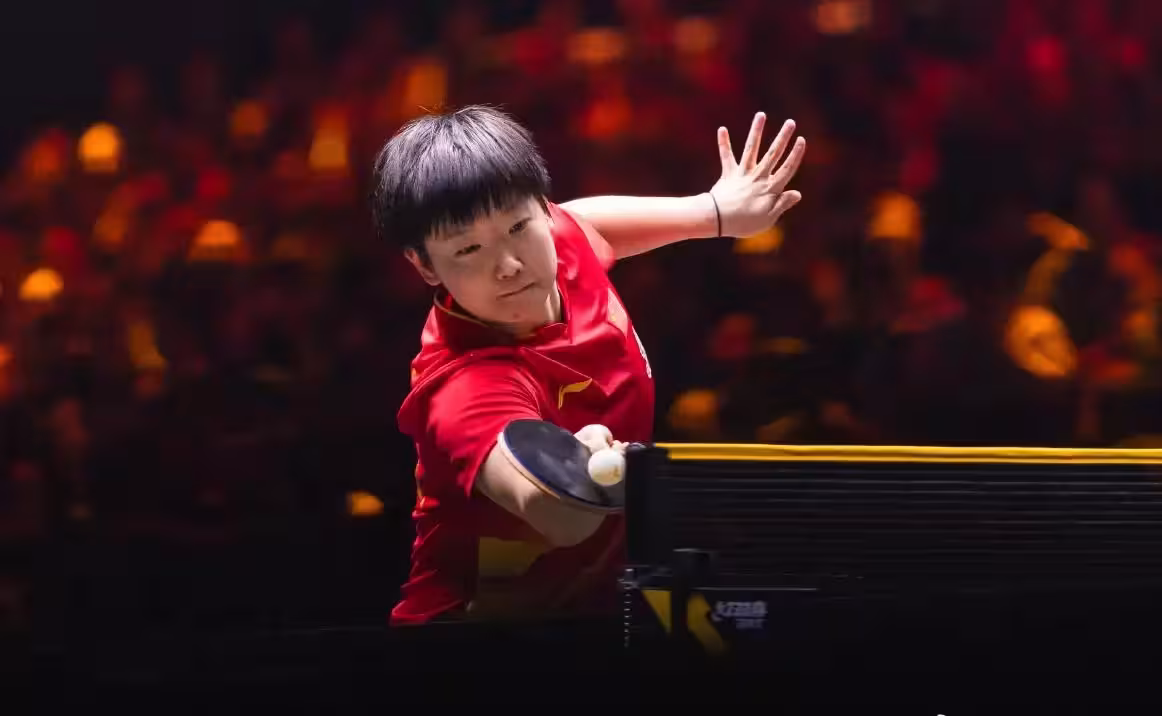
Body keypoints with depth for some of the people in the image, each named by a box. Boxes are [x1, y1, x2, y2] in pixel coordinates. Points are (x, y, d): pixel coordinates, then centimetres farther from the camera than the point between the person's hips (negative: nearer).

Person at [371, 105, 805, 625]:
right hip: (484, 639, -7)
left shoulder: (562, 243, -7)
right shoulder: (468, 384, -30)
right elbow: (562, 518, -50)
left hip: (598, 602, 7)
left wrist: (715, 212, 23)